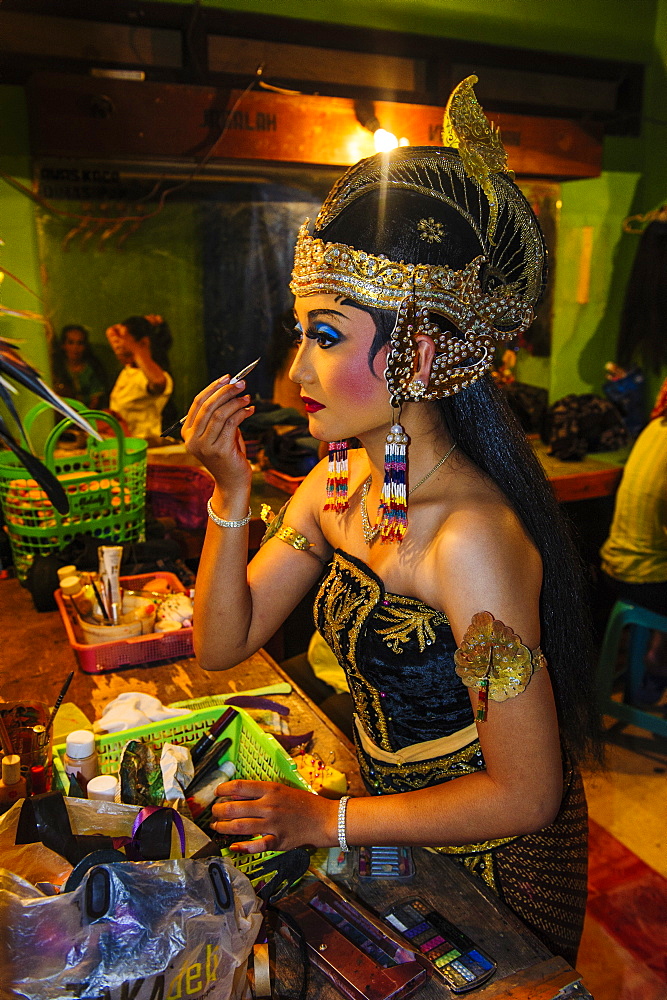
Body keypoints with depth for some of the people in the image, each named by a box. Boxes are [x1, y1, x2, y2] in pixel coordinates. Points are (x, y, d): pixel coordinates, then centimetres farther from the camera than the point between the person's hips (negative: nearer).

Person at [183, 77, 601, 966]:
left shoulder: (471, 536, -33)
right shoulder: (333, 487, -10)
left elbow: (527, 794, -26)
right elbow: (221, 644, -6)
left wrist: (326, 821, -19)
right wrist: (230, 494, -20)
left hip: (493, 860, -6)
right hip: (391, 822, 7)